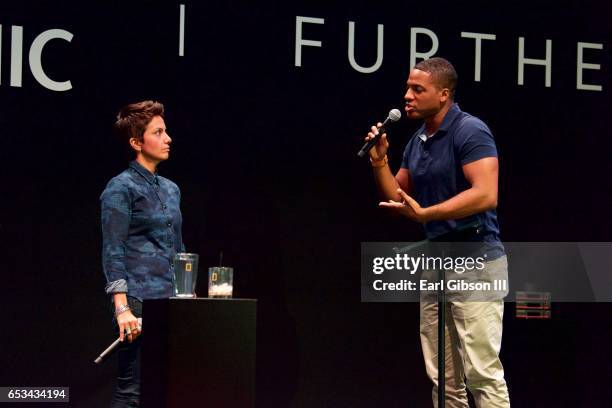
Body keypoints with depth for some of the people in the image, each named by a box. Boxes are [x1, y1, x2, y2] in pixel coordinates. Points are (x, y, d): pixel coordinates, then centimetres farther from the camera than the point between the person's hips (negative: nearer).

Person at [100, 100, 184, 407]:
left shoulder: (170, 189, 17)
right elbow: (112, 252, -13)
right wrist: (122, 308, -20)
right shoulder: (121, 188, -6)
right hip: (139, 301, -8)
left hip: (170, 302, 8)